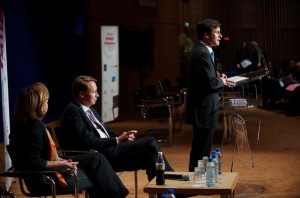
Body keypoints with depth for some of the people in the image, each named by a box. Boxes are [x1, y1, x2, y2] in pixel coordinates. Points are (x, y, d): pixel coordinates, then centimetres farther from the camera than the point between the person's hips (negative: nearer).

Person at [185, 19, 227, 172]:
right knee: (201, 152, -3)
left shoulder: (201, 51, 14)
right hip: (204, 109, -11)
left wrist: (217, 77, 6)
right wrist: (222, 81, -5)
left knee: (199, 150, 19)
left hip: (202, 108, 11)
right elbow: (211, 84, -24)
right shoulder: (202, 54, -19)